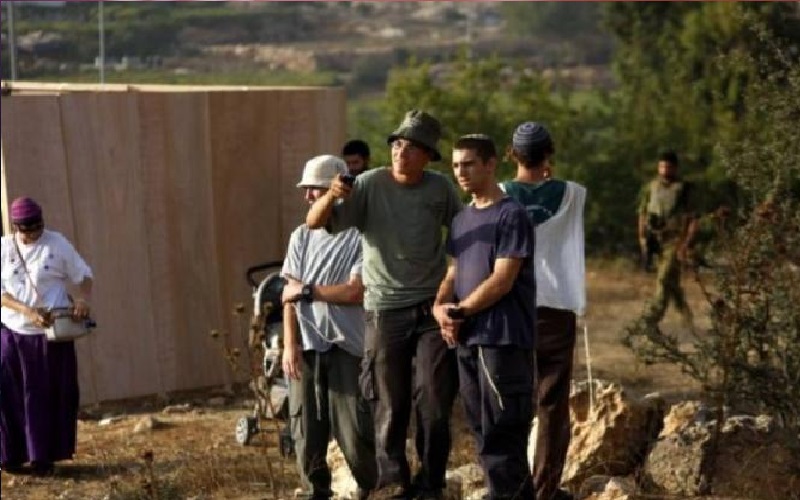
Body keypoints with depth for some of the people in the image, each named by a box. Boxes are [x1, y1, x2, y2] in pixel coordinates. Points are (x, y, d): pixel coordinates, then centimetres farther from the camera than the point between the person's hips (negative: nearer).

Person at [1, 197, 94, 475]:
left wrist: (83, 299, -18)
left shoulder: (57, 244, -3)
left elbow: (83, 275, 3)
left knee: (51, 396, 1)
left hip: (51, 334, -1)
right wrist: (27, 311, -19)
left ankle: (44, 457, 9)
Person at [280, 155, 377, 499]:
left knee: (354, 432, -5)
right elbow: (290, 296, 8)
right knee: (307, 431, 4)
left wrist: (307, 290, -4)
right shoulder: (301, 236, 12)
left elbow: (355, 292, -12)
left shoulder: (359, 236, -4)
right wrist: (289, 345, -2)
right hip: (306, 348, 5)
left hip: (346, 346, -4)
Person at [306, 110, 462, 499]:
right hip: (385, 310, -2)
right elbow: (315, 222, -13)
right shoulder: (370, 185, -6)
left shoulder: (441, 189, 1)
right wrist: (331, 197, -34)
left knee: (435, 403, 1)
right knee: (391, 405, 5)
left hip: (431, 307, 2)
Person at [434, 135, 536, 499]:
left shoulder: (511, 215, -8)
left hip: (504, 339, -8)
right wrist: (440, 307, -3)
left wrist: (459, 311, -10)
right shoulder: (461, 219, 16)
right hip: (467, 339, 8)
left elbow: (502, 280, -14)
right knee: (483, 430, 11)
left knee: (501, 434, -7)